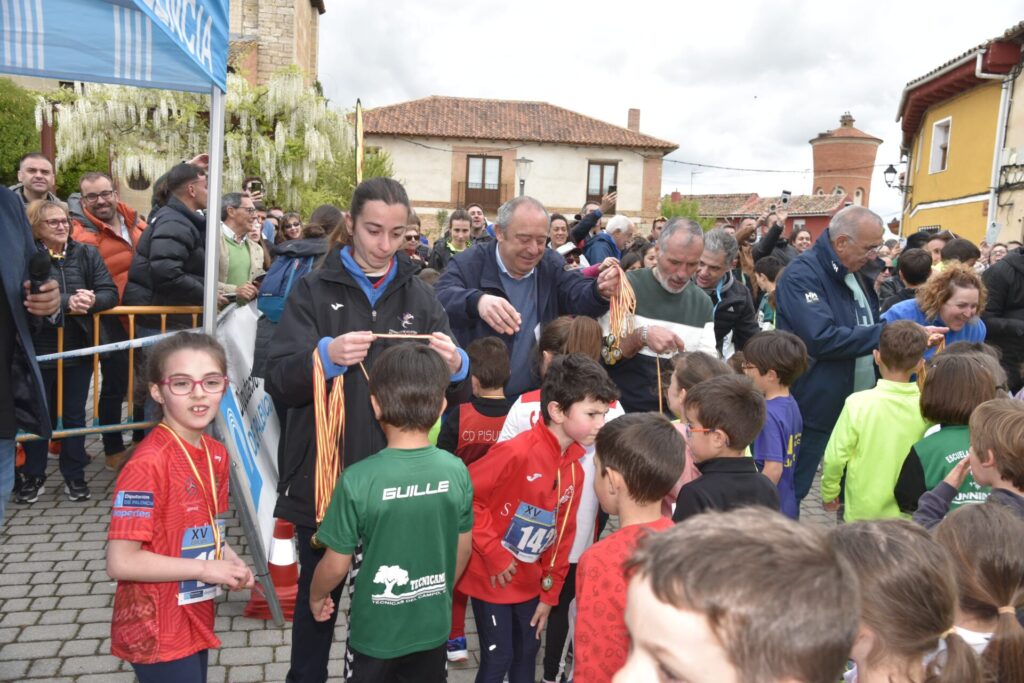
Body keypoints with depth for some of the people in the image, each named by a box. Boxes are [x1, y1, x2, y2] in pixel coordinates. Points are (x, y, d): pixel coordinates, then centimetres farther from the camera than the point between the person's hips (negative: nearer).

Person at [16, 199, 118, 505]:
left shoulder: (87, 253, 3)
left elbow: (110, 293, -5)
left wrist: (91, 301, -26)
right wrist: (66, 302, -31)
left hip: (79, 348, 2)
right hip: (38, 349, -2)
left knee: (74, 415, 11)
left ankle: (74, 475, 24)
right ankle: (33, 475, 26)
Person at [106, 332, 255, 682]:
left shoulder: (217, 454, 1)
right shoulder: (148, 463, -23)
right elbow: (121, 562, -24)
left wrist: (230, 561, -5)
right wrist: (205, 568, -20)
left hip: (195, 620, 7)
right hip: (158, 632, -7)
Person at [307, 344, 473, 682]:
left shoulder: (358, 480, -25)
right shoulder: (457, 471, -14)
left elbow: (336, 565, -14)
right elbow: (463, 550, -1)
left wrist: (316, 596, 8)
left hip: (375, 632, -2)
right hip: (433, 627, 3)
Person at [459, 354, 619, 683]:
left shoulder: (575, 469, -1)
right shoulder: (517, 452, -25)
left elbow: (563, 533, 7)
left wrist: (550, 593, 9)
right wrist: (494, 554, -19)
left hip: (530, 580, 7)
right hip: (493, 577, -7)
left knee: (527, 652, 19)